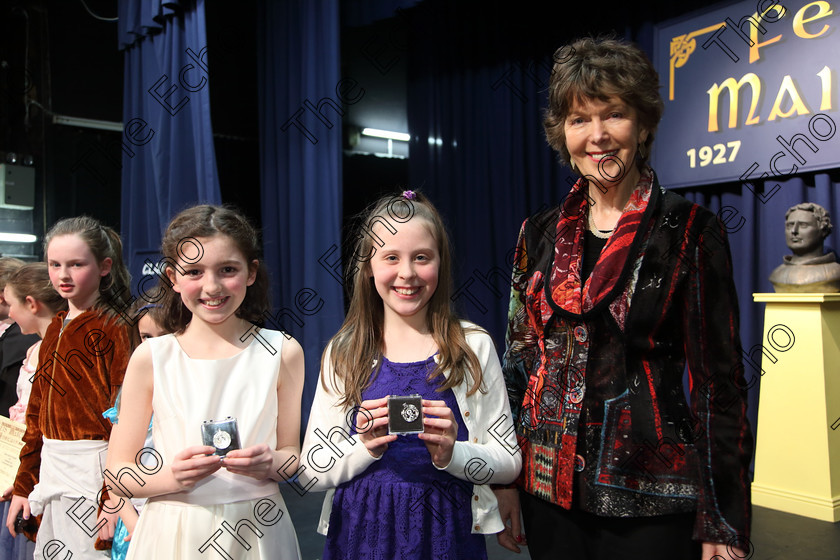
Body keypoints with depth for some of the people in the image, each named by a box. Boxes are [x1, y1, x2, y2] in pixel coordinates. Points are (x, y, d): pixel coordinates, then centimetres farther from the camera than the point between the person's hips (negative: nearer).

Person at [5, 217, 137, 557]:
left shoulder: (112, 329, -12)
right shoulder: (56, 327, 11)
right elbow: (38, 410, 15)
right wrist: (24, 485, 17)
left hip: (91, 471, -7)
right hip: (51, 471, 7)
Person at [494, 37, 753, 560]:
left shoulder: (690, 230, -7)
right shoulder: (541, 234, 4)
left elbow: (719, 379, -7)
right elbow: (518, 358, 8)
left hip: (650, 499, -3)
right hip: (548, 489, 4)